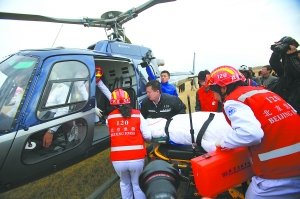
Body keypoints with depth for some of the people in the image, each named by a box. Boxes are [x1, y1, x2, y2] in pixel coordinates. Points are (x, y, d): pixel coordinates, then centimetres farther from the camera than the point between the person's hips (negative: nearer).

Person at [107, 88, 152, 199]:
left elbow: (112, 134, 13)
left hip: (117, 160, 1)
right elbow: (148, 136, -2)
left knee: (124, 184, 28)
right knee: (137, 185, 22)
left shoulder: (110, 118, 3)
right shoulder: (137, 115, -2)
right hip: (136, 159, -1)